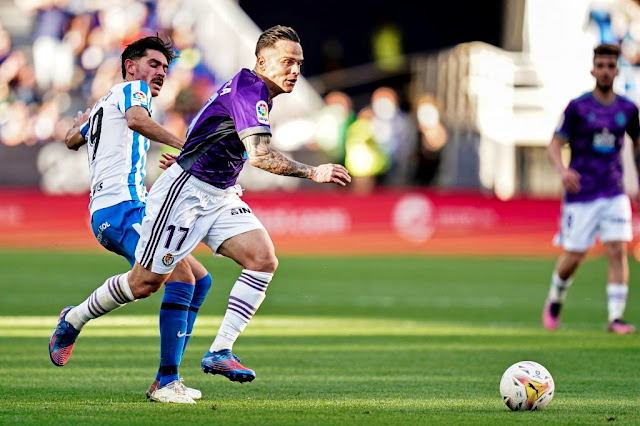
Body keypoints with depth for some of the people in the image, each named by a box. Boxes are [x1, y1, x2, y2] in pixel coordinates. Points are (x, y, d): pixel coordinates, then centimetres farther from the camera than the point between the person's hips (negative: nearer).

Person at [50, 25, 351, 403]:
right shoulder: (248, 89, -21)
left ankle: (220, 351, -14)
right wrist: (312, 173, -30)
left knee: (264, 259, -13)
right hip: (186, 192, -9)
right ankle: (73, 322, 23)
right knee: (146, 282, -2)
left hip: (219, 197, 9)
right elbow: (260, 155, -33)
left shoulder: (259, 93, 11)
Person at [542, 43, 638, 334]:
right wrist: (562, 170, -24)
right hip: (581, 194, -2)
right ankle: (555, 301, 30)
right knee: (573, 258, 1)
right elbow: (555, 144, -4)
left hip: (614, 194, 2)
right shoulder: (578, 107, -4)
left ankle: (616, 318, -11)